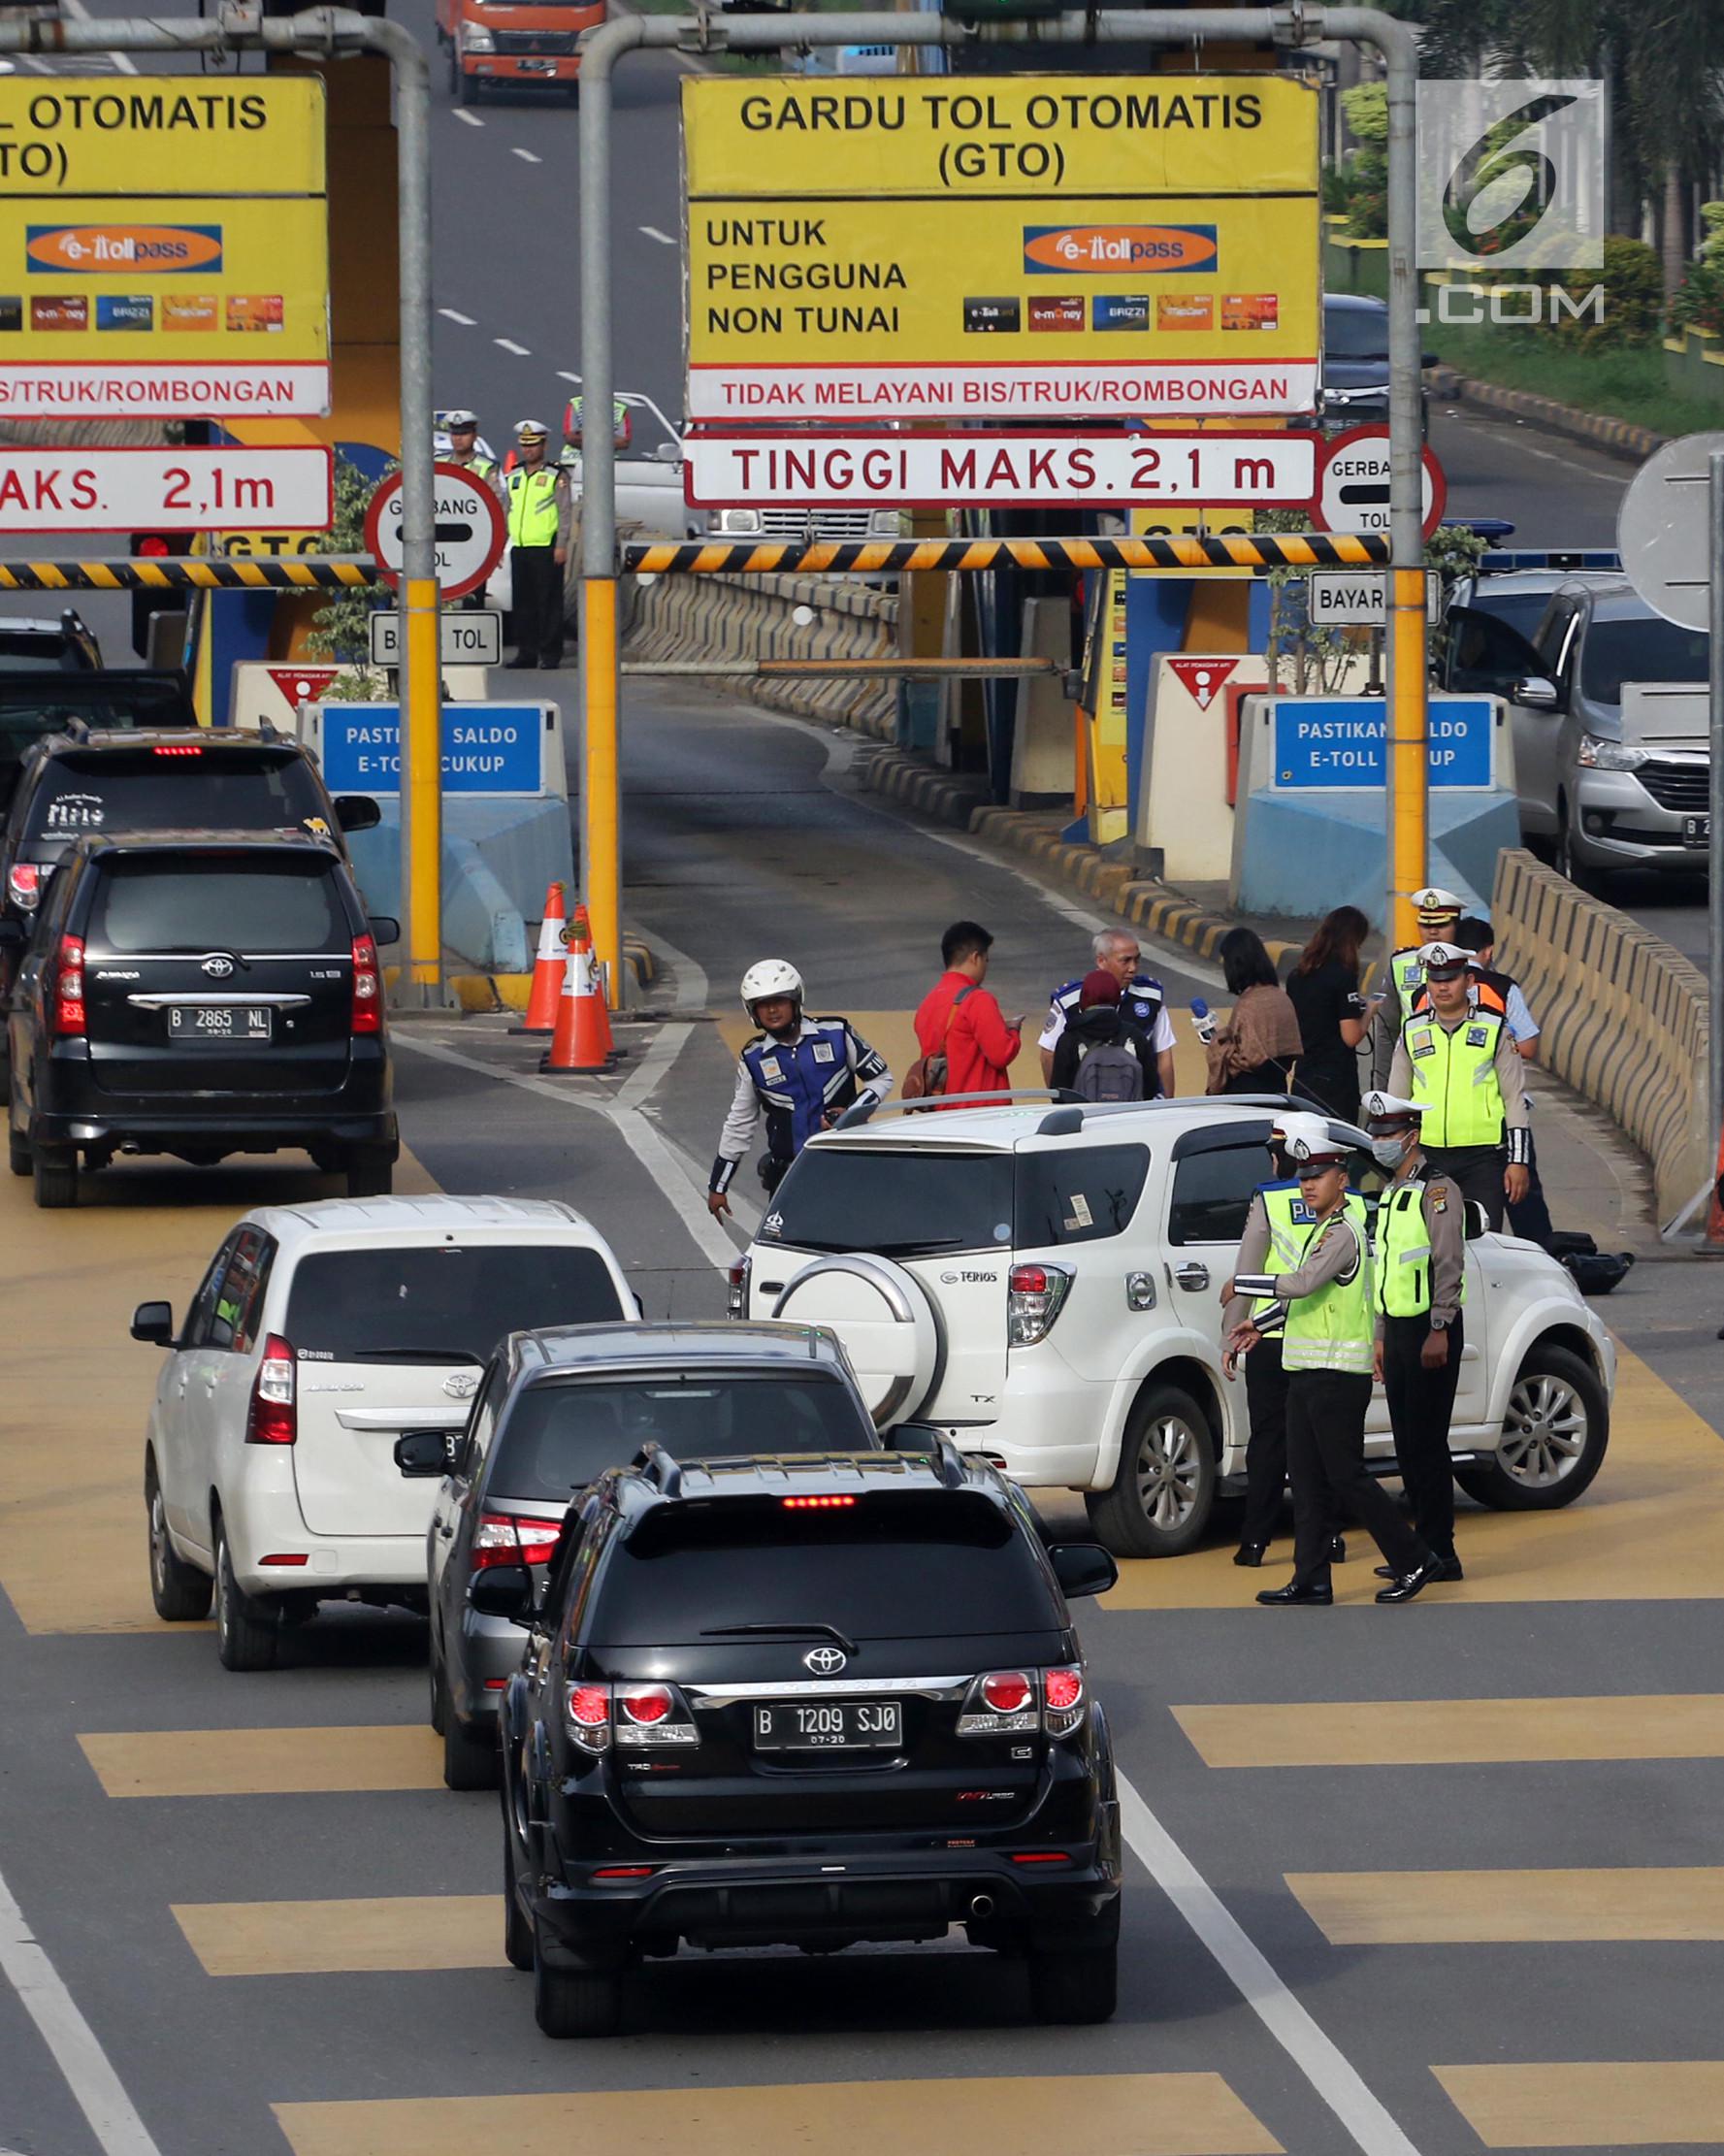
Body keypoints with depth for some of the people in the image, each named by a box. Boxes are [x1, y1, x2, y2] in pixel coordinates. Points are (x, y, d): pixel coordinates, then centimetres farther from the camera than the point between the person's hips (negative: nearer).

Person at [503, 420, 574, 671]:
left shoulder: (556, 477, -2)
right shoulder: (514, 477, 15)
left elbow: (565, 512, -5)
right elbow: (505, 511, 20)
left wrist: (562, 545, -13)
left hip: (546, 548, -6)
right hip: (520, 548, 6)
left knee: (549, 603, -4)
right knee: (523, 603, 7)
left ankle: (550, 654, 0)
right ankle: (526, 652, 13)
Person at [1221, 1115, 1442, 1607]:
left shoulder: (1343, 1233, -14)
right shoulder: (1320, 1230, 17)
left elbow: (1305, 1282, -26)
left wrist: (1242, 1284, -18)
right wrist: (1260, 1326, 24)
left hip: (1338, 1375, -10)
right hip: (1307, 1373, 10)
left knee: (1347, 1478, -6)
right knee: (1307, 1481, 7)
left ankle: (1414, 1562, 2)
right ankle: (1311, 1581, 9)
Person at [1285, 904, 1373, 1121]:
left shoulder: (1296, 975, 8)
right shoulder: (1343, 976, -13)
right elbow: (1351, 1037, -15)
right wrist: (1368, 1012, 5)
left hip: (1303, 1077, 7)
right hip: (1336, 1078, -7)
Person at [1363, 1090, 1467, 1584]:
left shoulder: (1435, 1190, -10)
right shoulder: (1391, 1195, 18)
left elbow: (1449, 1265, -17)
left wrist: (1438, 1331, -22)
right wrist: (1382, 1337, 21)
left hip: (1431, 1331, -9)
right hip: (1398, 1329, 9)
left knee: (1427, 1443, -9)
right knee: (1407, 1445, 10)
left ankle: (1439, 1553, -7)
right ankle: (1423, 1547, 15)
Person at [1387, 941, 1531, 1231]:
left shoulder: (1494, 1029, 5)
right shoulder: (1412, 1032, 11)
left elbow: (1515, 1098, 5)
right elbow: (1396, 1101, 17)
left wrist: (1517, 1161, 0)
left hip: (1482, 1157, -2)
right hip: (1426, 1157, 2)